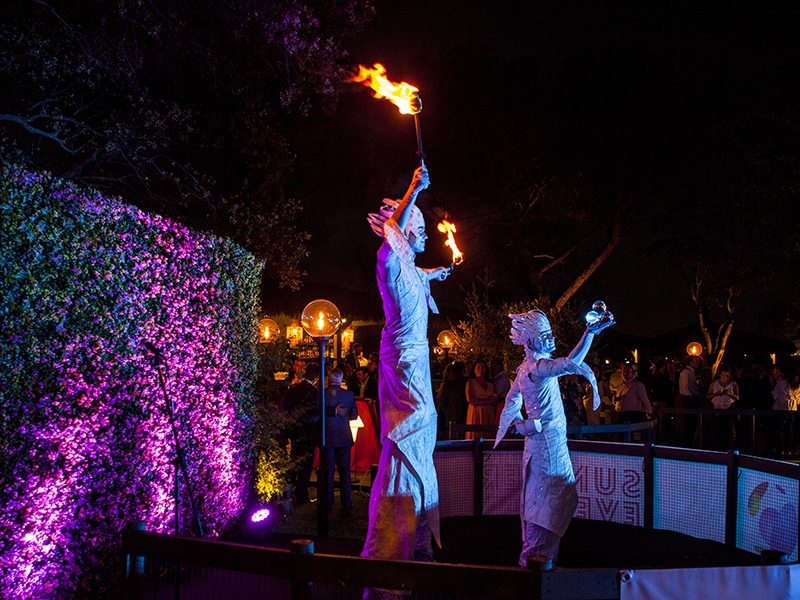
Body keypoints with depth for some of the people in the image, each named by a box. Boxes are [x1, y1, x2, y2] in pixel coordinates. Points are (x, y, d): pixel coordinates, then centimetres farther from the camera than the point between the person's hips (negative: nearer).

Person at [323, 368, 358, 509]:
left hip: (327, 437, -1)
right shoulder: (349, 394, -4)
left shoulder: (323, 393, -9)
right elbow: (354, 415, 3)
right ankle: (347, 502, 11)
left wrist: (334, 411, -5)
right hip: (344, 437, 1)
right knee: (344, 469, 8)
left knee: (328, 470, 5)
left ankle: (327, 502, 8)